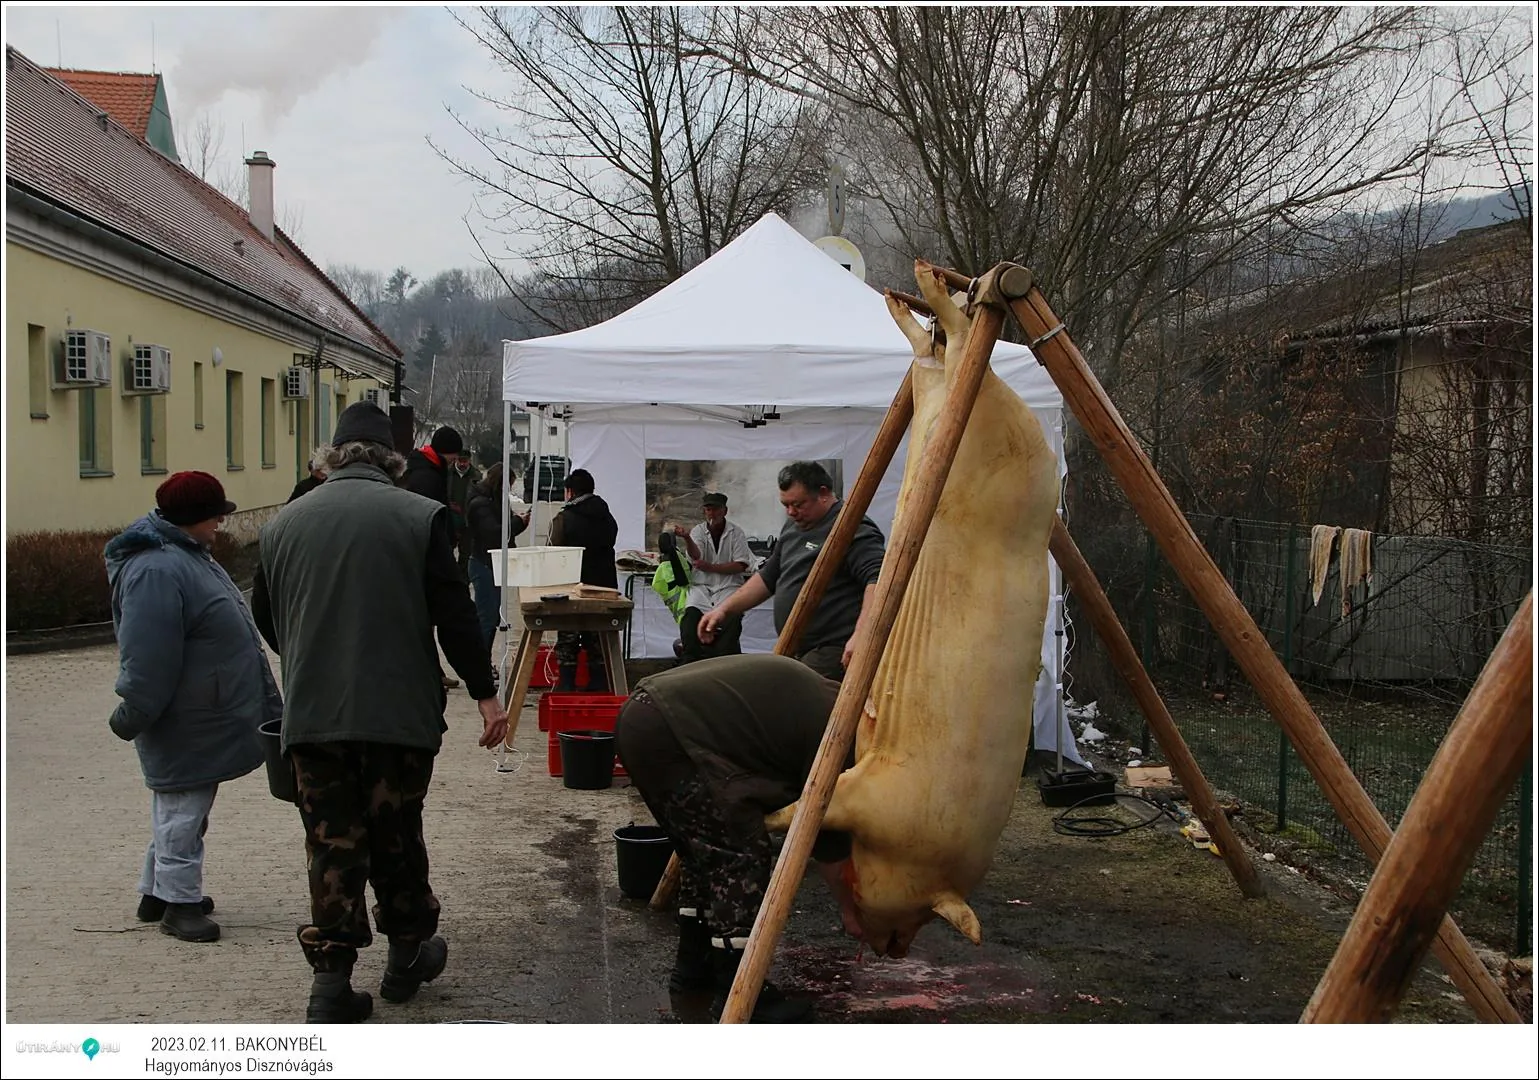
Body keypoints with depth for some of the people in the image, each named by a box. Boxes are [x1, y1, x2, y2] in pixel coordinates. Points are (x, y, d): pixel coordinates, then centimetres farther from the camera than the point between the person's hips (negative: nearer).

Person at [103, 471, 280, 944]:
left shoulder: (185, 555, 12)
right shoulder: (157, 570, -25)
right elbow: (148, 657, -26)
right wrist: (134, 717, -22)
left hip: (202, 715, 11)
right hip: (186, 724, -11)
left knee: (180, 807, 19)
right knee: (183, 811, 0)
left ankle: (156, 891, 30)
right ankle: (178, 902, 9)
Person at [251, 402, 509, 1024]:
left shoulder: (284, 524, 5)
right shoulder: (420, 516, -6)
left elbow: (266, 620, 15)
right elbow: (453, 614, -8)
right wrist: (484, 693, 0)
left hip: (313, 715, 2)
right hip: (400, 711, -1)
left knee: (332, 842, 7)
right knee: (396, 834, 14)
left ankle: (331, 978, 4)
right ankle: (408, 954, 29)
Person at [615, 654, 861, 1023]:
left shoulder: (811, 690, 24)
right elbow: (828, 839, 3)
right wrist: (850, 910, 17)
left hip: (638, 718, 11)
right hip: (669, 735, -10)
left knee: (706, 850, 21)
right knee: (743, 857, -3)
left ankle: (693, 966, 31)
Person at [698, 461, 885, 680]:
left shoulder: (852, 528, -11)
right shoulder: (793, 527, 21)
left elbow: (877, 580, -23)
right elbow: (768, 577, 31)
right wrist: (724, 609, 22)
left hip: (835, 652, -10)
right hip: (799, 653, 10)